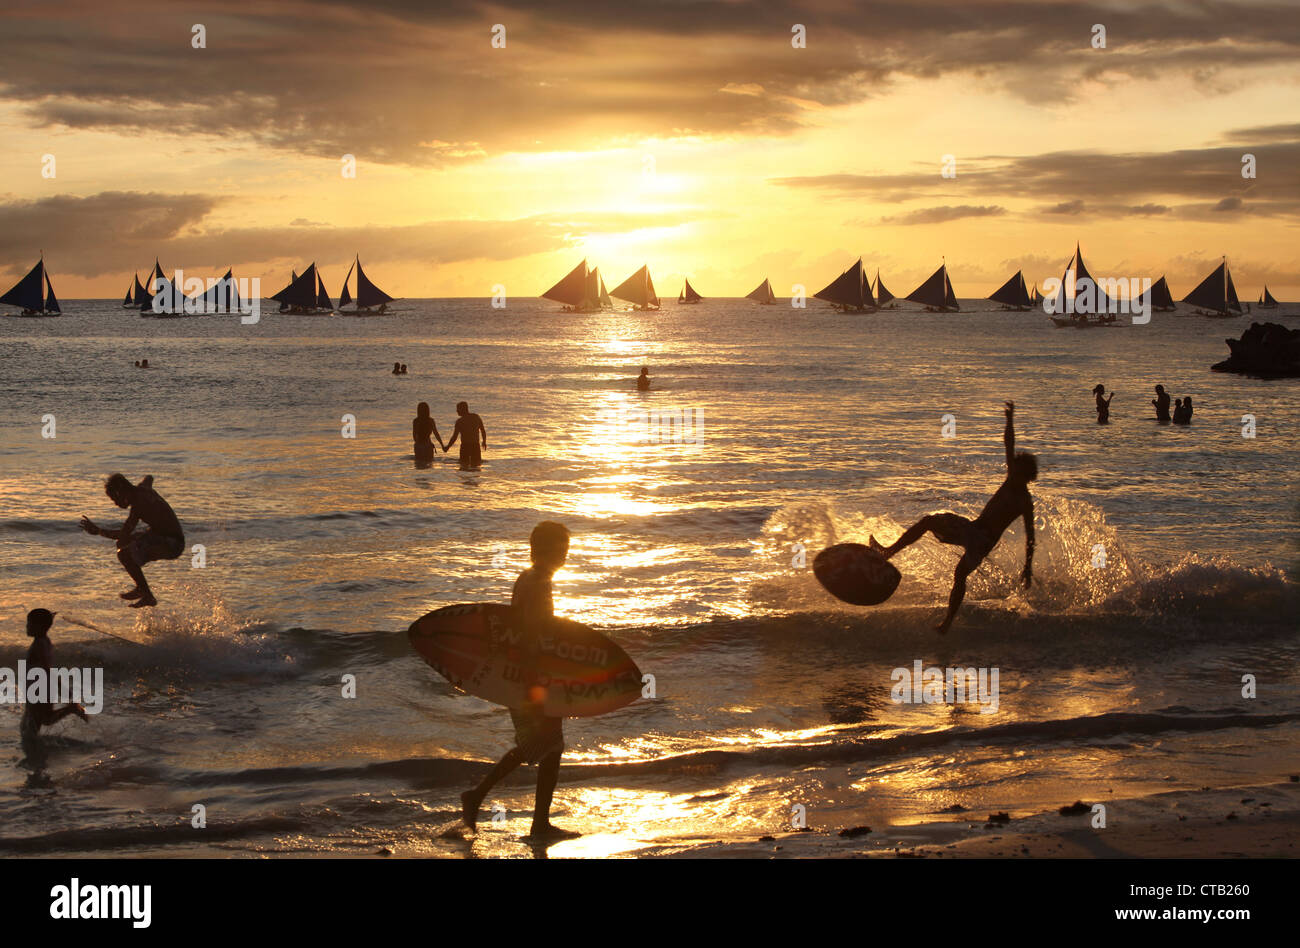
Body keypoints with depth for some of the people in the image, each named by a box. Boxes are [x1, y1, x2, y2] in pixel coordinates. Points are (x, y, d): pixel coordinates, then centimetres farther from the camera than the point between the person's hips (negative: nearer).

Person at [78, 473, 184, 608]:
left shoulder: (138, 505, -23)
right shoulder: (143, 488, 4)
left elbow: (124, 534, -29)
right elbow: (149, 478, 31)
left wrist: (99, 531, -19)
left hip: (172, 545, -11)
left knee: (124, 554, -26)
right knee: (122, 544, 20)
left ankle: (142, 588, -2)